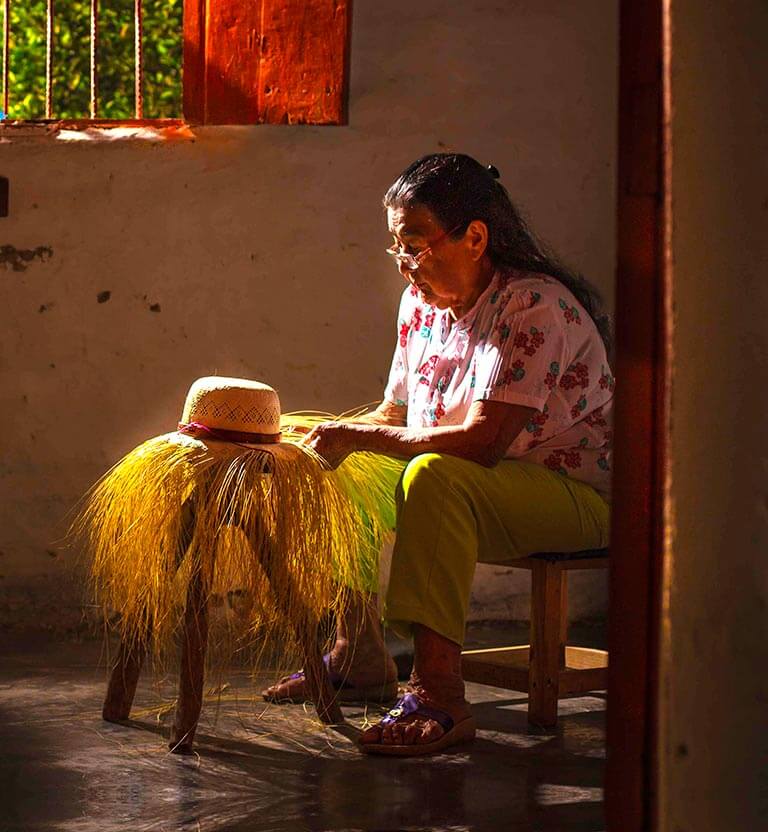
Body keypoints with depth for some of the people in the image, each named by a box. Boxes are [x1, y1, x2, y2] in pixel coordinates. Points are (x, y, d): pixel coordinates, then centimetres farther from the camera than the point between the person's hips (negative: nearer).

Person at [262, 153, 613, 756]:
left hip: (577, 495, -9)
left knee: (435, 477, -35)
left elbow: (482, 440, -31)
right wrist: (338, 438, -9)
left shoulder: (534, 308, -23)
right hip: (479, 493, 9)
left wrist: (360, 437, -27)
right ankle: (358, 654, 13)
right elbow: (397, 412, 13)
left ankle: (440, 695, -38)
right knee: (337, 475, 2)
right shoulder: (423, 300, 5)